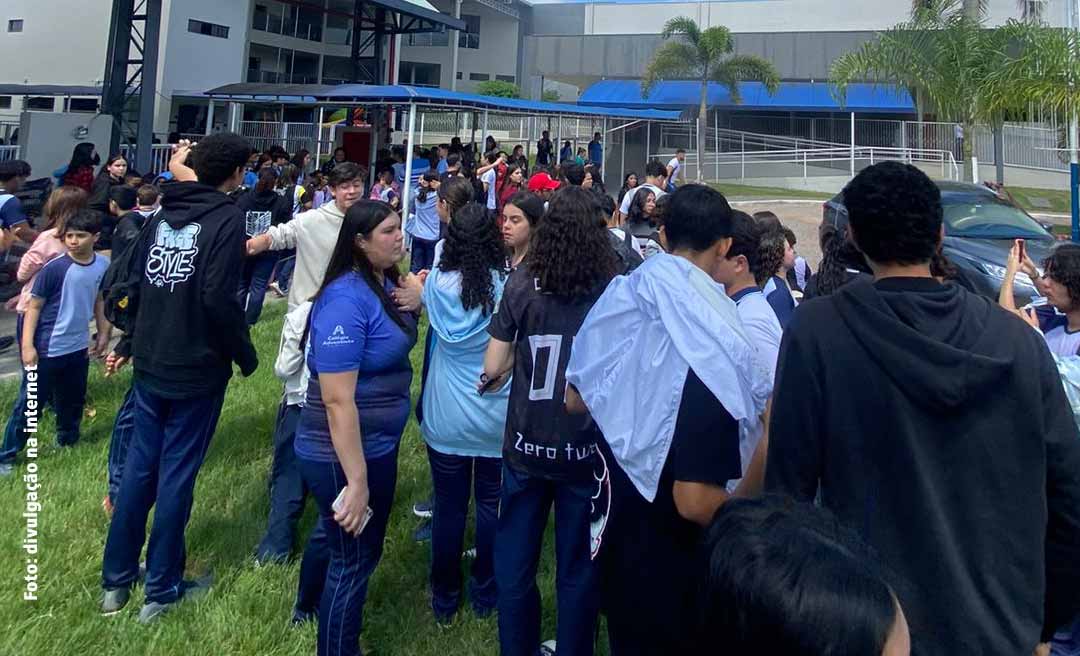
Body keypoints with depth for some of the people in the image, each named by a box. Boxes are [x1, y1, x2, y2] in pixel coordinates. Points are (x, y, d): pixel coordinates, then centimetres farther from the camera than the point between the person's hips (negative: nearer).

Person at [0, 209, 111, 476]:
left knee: (73, 399, 21)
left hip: (78, 346, 5)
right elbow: (34, 306, -13)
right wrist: (27, 345, -16)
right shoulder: (55, 267, -19)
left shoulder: (103, 265, -4)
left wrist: (104, 333, 15)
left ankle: (68, 440, 42)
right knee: (29, 403, 4)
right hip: (48, 349, -5)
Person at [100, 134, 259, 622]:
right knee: (177, 473, 4)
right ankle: (162, 590, 17)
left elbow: (132, 283, 9)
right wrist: (246, 356, -10)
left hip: (150, 364, 6)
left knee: (139, 465, 16)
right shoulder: (226, 216, -14)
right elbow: (219, 298, -23)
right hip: (196, 368, -6)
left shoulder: (162, 213, 5)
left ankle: (116, 581, 28)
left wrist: (130, 343, 22)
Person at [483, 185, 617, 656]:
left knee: (515, 565, 17)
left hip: (527, 446, 1)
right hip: (586, 451, 0)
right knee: (578, 568, 16)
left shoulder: (522, 285, -7)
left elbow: (494, 367, -5)